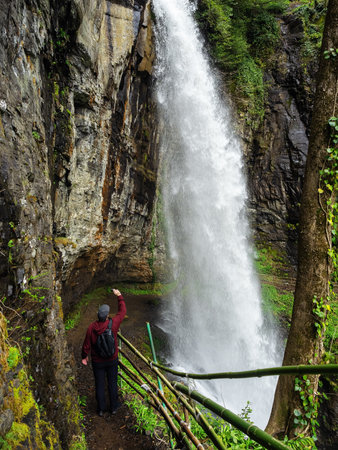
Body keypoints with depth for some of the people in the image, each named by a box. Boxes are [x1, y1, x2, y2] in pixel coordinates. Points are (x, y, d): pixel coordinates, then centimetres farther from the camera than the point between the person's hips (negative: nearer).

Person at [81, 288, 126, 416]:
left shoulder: (91, 328, -23)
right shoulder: (113, 324, -25)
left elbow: (86, 345, -12)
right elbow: (122, 311, -9)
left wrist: (84, 357, 8)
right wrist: (119, 296, -1)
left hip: (97, 361, 0)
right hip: (112, 360, 0)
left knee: (99, 384, 18)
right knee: (112, 383, 19)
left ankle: (101, 409, 35)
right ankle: (113, 407, 35)